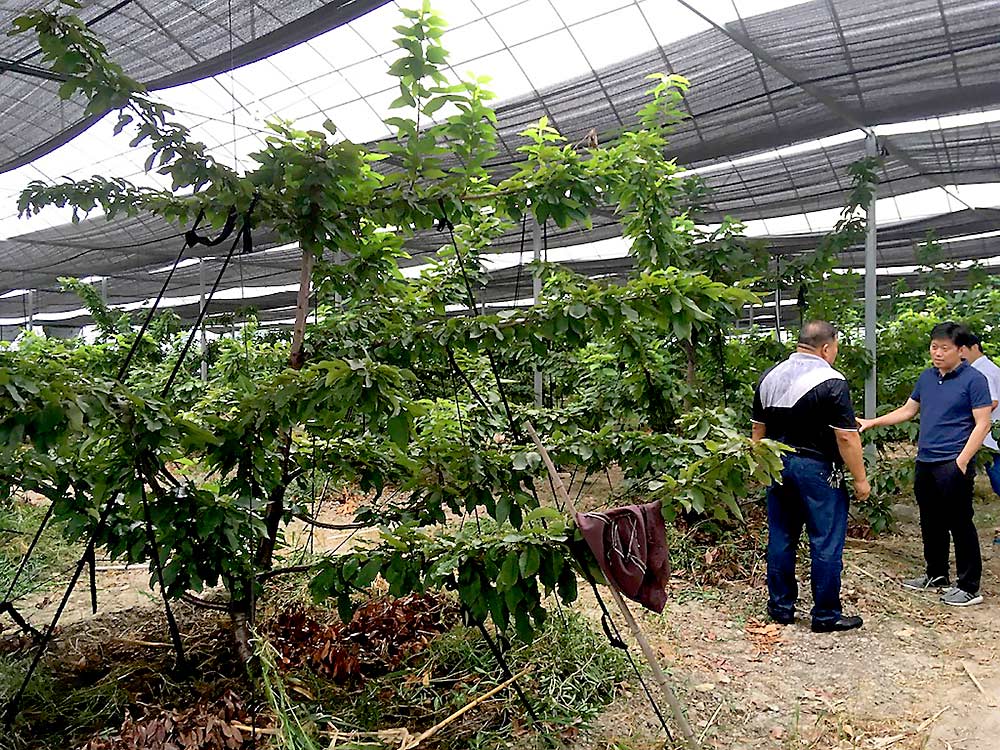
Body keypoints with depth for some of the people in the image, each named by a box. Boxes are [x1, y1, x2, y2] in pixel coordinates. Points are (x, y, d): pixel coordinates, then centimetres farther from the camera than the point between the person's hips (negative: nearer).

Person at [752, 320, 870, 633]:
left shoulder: (770, 376, 7)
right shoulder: (831, 381, -13)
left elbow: (758, 428, 13)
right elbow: (846, 437, -15)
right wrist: (860, 479, -7)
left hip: (778, 466, 7)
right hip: (817, 469, -6)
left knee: (780, 539, 13)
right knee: (826, 544, 4)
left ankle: (780, 607, 22)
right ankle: (826, 615, 12)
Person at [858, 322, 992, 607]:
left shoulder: (974, 380, -10)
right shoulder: (926, 377, 10)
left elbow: (982, 424, -12)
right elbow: (908, 410, 19)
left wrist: (961, 462, -17)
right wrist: (872, 422, 11)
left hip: (953, 465, -7)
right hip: (925, 463, 7)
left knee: (960, 525, 1)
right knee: (931, 523, 17)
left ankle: (969, 587, 13)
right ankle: (936, 574, 32)